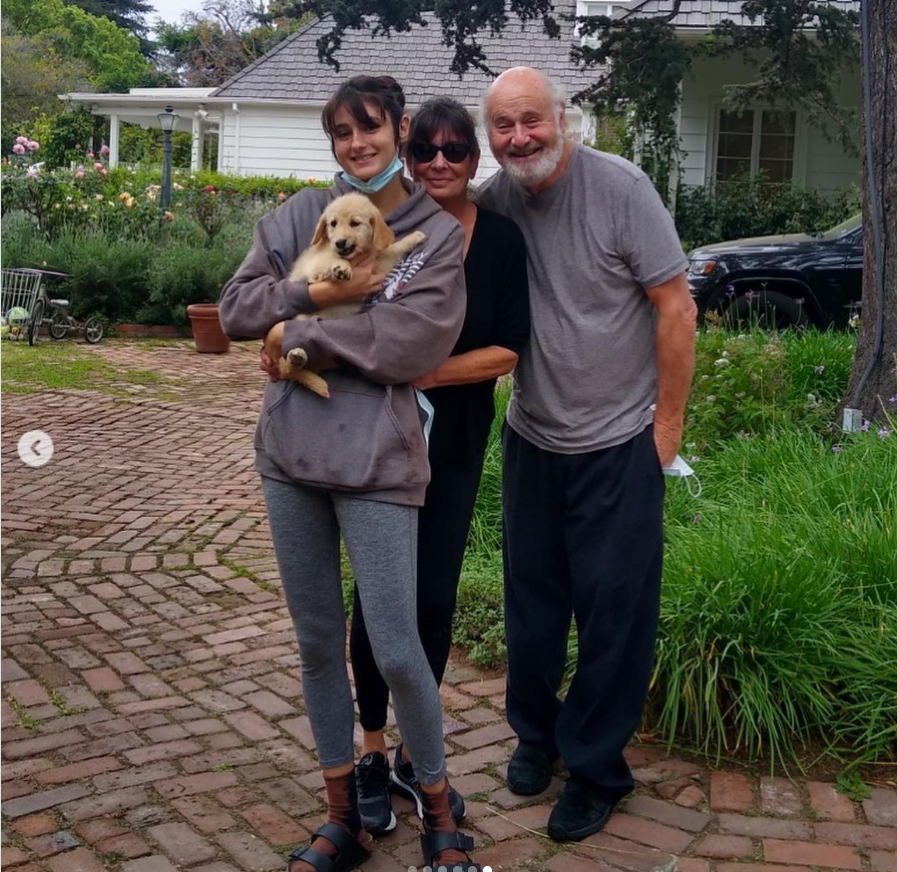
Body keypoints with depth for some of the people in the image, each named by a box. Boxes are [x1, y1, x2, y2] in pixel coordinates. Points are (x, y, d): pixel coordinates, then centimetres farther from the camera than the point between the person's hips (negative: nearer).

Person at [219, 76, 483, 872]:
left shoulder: (439, 236, -2)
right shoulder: (302, 214, 8)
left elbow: (412, 345, -16)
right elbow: (236, 305, 3)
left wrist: (295, 333, -10)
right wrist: (319, 293, -13)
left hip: (378, 462, -4)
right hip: (290, 453, 4)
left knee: (396, 651, -3)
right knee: (318, 642, 12)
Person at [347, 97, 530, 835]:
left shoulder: (502, 238, -6)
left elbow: (508, 351, -9)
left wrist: (422, 374, -19)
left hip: (456, 442, 2)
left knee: (436, 598, 8)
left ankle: (415, 756, 26)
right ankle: (371, 753, 22)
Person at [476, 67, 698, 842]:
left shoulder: (619, 188, -15)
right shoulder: (491, 202, -4)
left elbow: (675, 306, -12)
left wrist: (668, 422, -11)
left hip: (619, 444, -4)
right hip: (532, 438, 4)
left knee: (613, 612, 5)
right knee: (532, 601, 16)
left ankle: (595, 767, 22)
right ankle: (535, 733, 38)